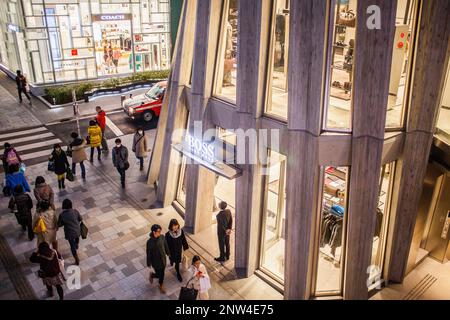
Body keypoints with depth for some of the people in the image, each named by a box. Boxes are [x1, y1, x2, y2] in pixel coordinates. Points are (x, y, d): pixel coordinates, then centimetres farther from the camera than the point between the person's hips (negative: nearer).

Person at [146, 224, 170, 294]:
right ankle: (152, 275, 44)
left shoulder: (162, 237, -15)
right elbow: (148, 253, -19)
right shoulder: (150, 242, -30)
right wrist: (149, 264, -10)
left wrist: (168, 253, 17)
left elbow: (165, 245, 4)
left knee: (162, 273, 21)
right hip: (156, 261, -5)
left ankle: (161, 285, 46)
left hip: (163, 258, 5)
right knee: (159, 274, 10)